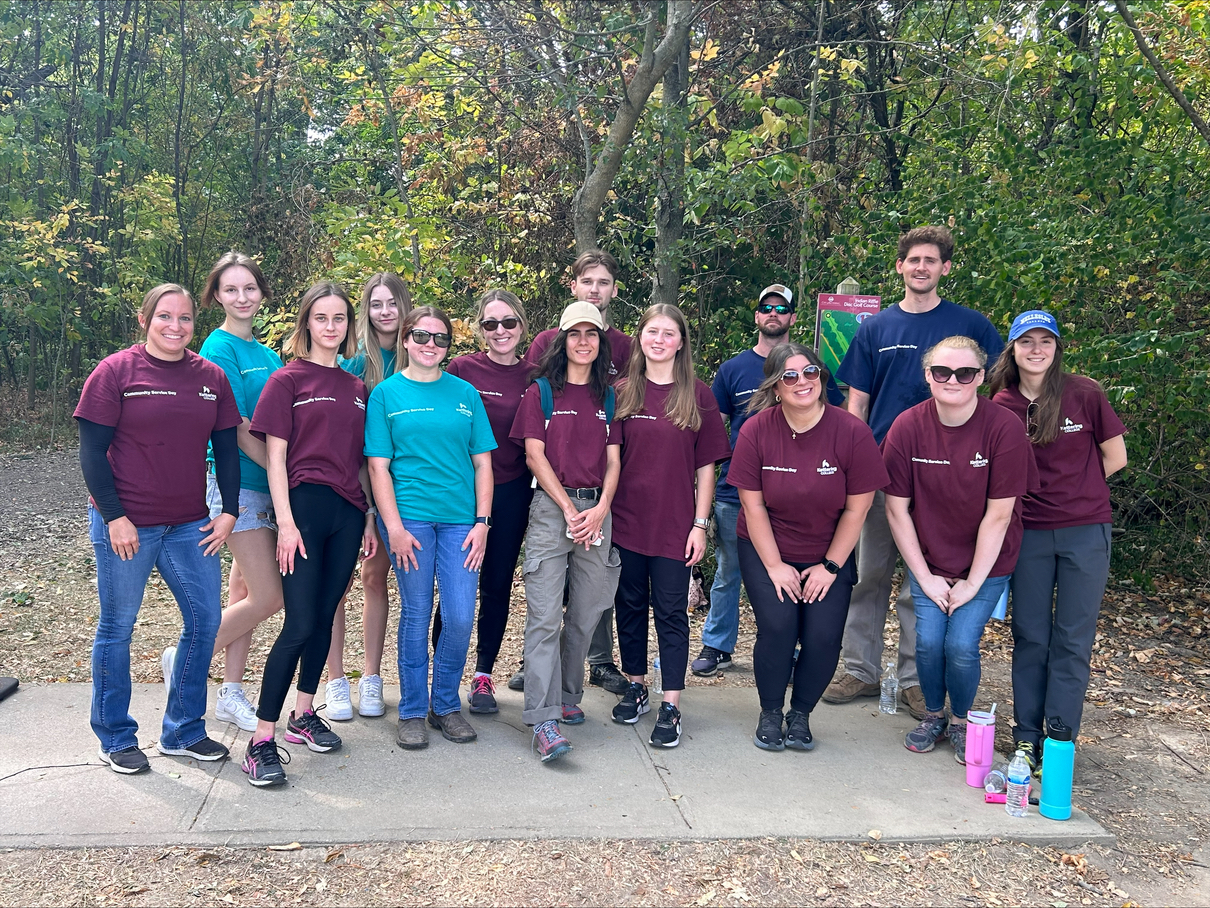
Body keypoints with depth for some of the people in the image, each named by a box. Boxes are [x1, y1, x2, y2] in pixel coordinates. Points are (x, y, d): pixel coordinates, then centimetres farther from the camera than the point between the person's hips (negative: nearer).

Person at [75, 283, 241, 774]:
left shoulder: (212, 377, 6)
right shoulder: (115, 372, -6)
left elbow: (226, 450, 10)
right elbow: (92, 451, -8)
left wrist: (229, 511, 3)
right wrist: (114, 518, -14)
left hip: (189, 525, 5)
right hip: (125, 524, -4)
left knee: (205, 618, 4)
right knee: (118, 625, 6)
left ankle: (182, 731, 21)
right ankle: (116, 738, 22)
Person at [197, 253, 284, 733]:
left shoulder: (268, 354, 13)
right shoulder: (219, 349, -11)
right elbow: (238, 430, -16)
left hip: (266, 483, 7)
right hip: (238, 483, -7)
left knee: (245, 590, 12)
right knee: (268, 597, -8)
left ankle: (231, 695, 22)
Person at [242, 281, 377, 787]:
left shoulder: (356, 388, 14)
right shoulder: (287, 380, -1)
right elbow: (275, 457, -5)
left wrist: (370, 517, 11)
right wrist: (285, 521, -12)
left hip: (348, 513, 5)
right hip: (305, 507, -5)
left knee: (325, 617, 12)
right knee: (300, 624, -9)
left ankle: (304, 716, 27)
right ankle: (262, 739, -2)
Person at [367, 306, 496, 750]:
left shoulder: (465, 394, 10)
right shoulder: (387, 393, 4)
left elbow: (483, 463, 10)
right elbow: (378, 466, 0)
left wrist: (482, 521, 1)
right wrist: (394, 526, -9)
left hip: (460, 519, 2)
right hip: (409, 517, -2)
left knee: (460, 617, 0)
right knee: (416, 614, 3)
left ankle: (446, 705, 20)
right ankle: (412, 712, 18)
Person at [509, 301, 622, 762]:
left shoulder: (607, 396, 14)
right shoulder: (541, 391, 4)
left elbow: (613, 459, 9)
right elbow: (535, 455, -2)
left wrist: (600, 509, -7)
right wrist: (569, 508, -9)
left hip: (597, 510, 4)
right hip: (550, 506, -4)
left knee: (585, 614, 8)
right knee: (544, 616, -10)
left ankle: (568, 697, 25)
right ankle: (543, 722, -11)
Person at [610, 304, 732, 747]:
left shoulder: (697, 395, 0)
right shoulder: (622, 392, 3)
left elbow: (706, 465, 0)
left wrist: (700, 523, -4)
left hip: (675, 523, -2)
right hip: (626, 521, 2)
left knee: (671, 612, 1)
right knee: (630, 606, 12)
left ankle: (671, 707, 7)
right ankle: (635, 688, 28)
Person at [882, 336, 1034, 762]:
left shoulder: (1004, 428, -19)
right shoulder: (908, 427, -13)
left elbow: (998, 514, -15)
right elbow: (896, 508, -7)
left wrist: (972, 583, -12)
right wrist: (925, 576, -7)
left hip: (986, 563, -1)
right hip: (928, 560, 2)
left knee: (961, 644, -14)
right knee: (928, 640, -11)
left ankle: (961, 720, 17)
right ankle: (933, 714, 20)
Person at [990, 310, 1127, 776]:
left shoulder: (1084, 394, -6)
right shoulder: (1001, 406, -1)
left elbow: (1115, 458, 1)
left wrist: (1070, 488, 4)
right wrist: (1053, 488, -1)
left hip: (1085, 531, -1)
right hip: (1028, 532, 2)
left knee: (1072, 640, 3)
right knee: (1030, 636, 8)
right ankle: (1026, 736, 20)